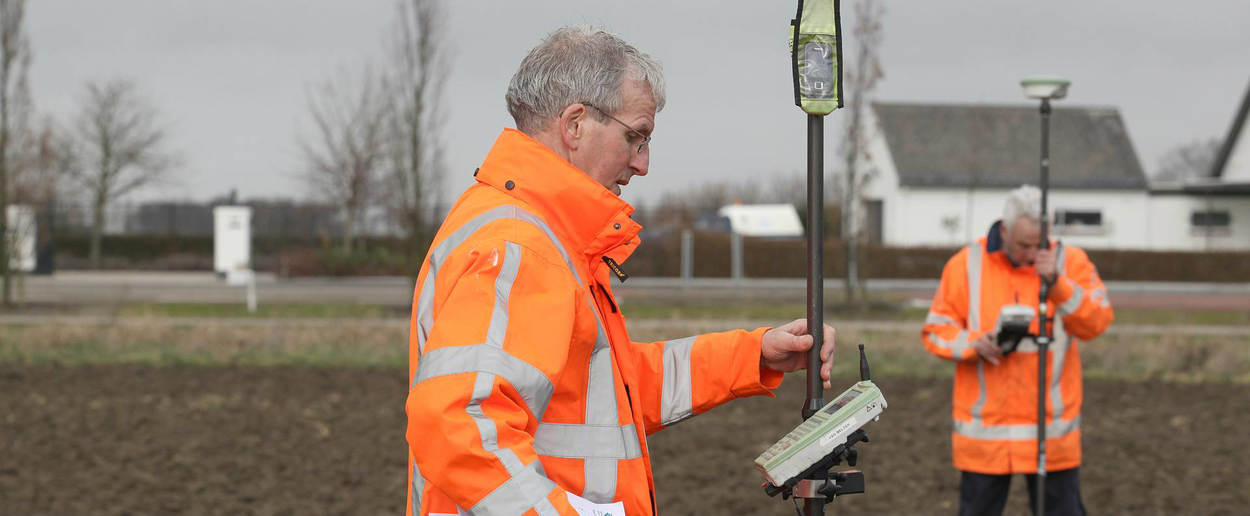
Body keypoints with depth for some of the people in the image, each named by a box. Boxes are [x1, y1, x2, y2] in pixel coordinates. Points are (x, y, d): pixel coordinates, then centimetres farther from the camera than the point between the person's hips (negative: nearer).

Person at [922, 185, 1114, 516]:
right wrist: (974, 343, -16)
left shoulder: (1070, 262, -1)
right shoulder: (967, 265, 1)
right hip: (984, 431, 1)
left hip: (1053, 432, 0)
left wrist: (1056, 283, -26)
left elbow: (1096, 322, -12)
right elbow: (936, 330, 3)